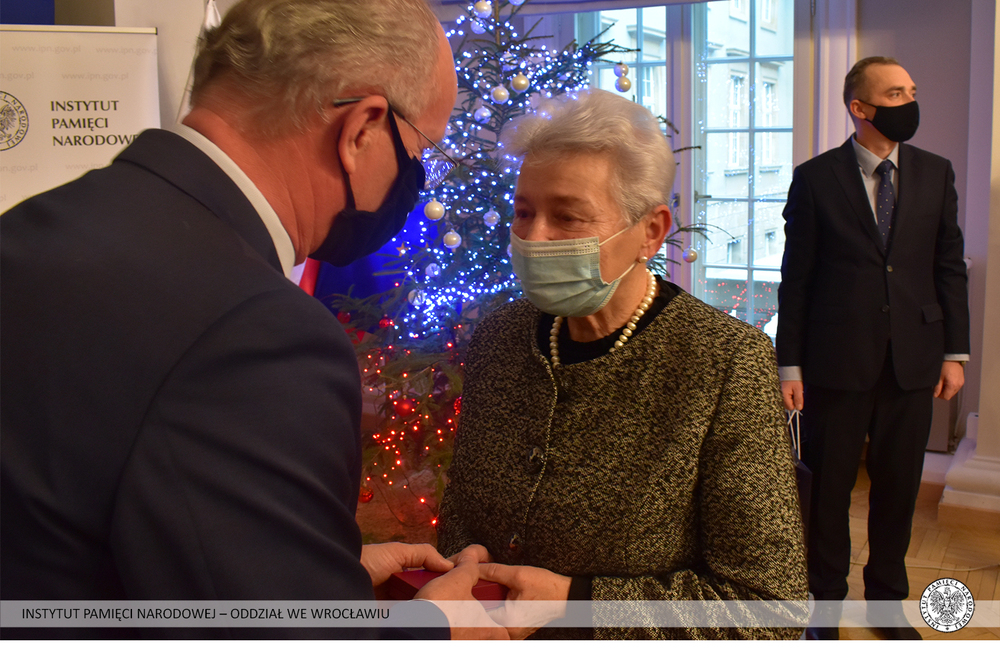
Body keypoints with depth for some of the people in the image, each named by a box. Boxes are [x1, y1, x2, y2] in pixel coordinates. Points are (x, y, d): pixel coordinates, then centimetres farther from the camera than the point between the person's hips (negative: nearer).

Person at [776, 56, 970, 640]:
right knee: (828, 487, 7)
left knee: (898, 486, 13)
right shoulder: (815, 178, -3)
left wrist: (955, 352, 5)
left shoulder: (936, 174, 6)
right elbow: (796, 277, -3)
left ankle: (888, 597, 32)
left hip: (913, 361, 3)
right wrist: (790, 364, -5)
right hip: (837, 361, -3)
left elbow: (950, 267, 9)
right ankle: (826, 601, 25)